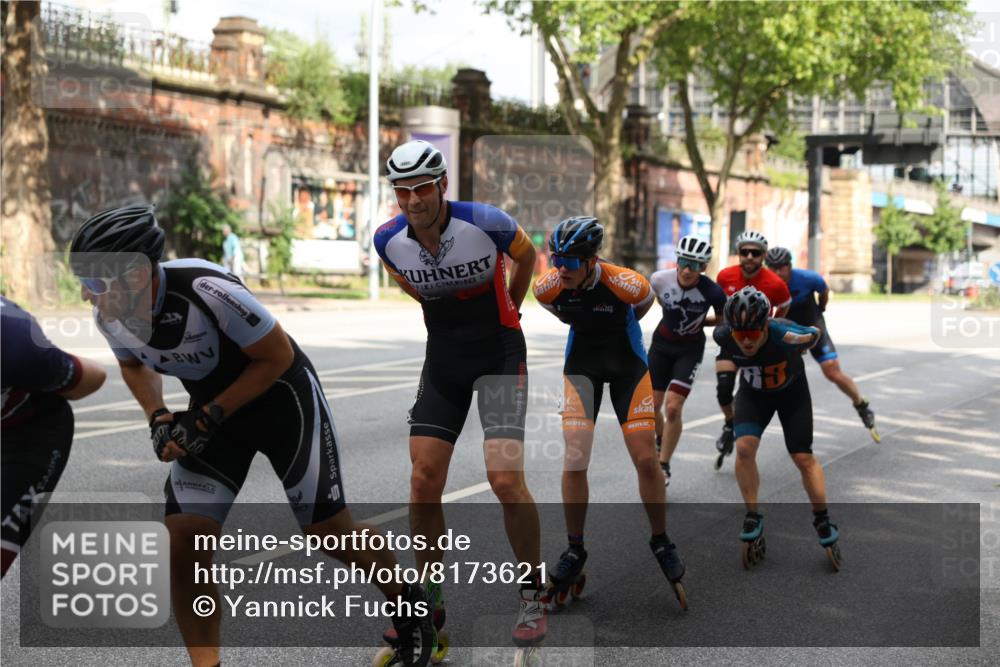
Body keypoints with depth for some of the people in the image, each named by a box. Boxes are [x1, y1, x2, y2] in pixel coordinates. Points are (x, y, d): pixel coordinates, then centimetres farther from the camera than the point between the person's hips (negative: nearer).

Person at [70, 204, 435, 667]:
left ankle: (407, 604, 31)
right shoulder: (110, 317, -14)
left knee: (329, 533, 2)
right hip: (212, 412, 5)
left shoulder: (207, 291, -34)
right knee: (184, 539, -11)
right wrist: (158, 417, -8)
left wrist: (207, 417, -22)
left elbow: (278, 355, -20)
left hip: (282, 399, -5)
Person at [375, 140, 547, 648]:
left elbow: (526, 255, 2)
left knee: (506, 480, -16)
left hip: (499, 353, -4)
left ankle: (533, 596, 4)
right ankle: (427, 601, 14)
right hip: (443, 356, 4)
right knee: (423, 481, -3)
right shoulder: (389, 241, -10)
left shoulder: (485, 223, -21)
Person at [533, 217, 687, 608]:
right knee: (574, 461, -9)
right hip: (581, 365, 2)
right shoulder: (547, 287, -21)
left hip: (627, 365, -2)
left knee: (646, 460, -5)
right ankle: (574, 550, 6)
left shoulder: (627, 285, -29)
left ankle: (661, 542, 16)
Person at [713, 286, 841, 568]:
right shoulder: (723, 336, -30)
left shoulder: (786, 335, -39)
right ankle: (752, 517, -3)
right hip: (753, 393, 2)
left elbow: (816, 334, -15)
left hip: (792, 392, -2)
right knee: (744, 447, -19)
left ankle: (823, 521, 16)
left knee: (803, 458, -3)